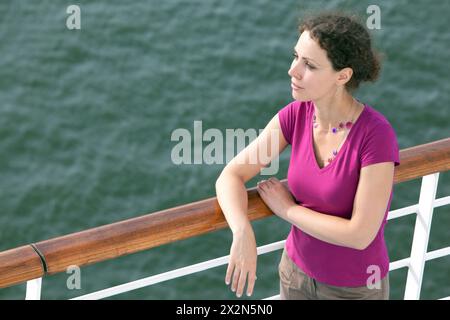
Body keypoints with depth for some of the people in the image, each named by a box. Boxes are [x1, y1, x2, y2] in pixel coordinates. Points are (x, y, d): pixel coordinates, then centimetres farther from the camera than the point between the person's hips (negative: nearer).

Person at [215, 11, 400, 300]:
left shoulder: (377, 134, -31)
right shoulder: (296, 115, -13)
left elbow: (361, 235, -30)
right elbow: (229, 177, -13)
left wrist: (287, 208, -18)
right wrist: (244, 236, -33)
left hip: (355, 288, -5)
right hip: (300, 271, 5)